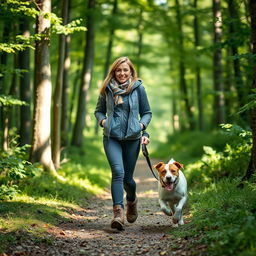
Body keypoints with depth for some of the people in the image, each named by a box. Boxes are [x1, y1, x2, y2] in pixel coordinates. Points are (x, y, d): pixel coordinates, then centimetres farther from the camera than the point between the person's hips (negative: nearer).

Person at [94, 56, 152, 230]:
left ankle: (132, 200, 40)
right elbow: (99, 110, 18)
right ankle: (118, 213, -23)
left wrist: (142, 125, -9)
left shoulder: (138, 88, 2)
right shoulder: (107, 89, 6)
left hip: (132, 138, 0)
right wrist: (102, 120, -3)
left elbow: (147, 112, 10)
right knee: (118, 172, -19)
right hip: (111, 137, 0)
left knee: (127, 177, 6)